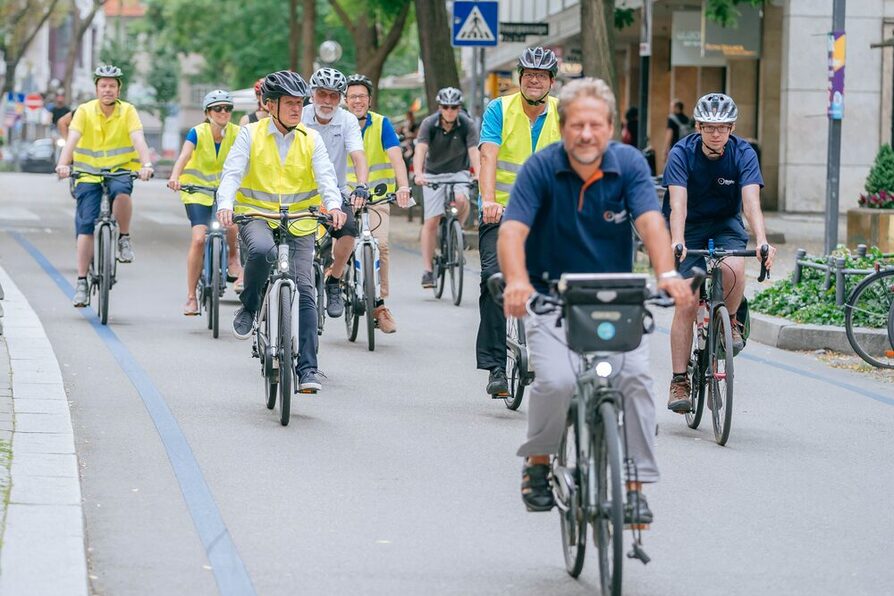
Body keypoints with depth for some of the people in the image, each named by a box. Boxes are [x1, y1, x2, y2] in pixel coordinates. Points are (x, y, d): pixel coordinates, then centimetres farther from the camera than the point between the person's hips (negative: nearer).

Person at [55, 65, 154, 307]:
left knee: (121, 191, -36)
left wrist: (146, 164, -37)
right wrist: (63, 164, -36)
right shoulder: (85, 111, -6)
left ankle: (124, 239, -13)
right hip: (89, 173, 1)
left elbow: (138, 139, -19)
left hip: (120, 170, -1)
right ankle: (82, 282, -4)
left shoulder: (127, 111, -5)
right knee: (86, 224, -9)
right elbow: (72, 139, -19)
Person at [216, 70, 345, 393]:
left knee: (304, 290, -8)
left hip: (299, 221, 2)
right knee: (261, 250, -37)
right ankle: (248, 308, -9)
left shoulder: (310, 139, 4)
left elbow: (325, 176, -8)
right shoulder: (251, 134, 0)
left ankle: (307, 368, -6)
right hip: (256, 214, -2)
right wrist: (226, 204, -29)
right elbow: (232, 172, -9)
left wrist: (333, 205, -29)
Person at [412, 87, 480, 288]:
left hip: (458, 172, 0)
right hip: (433, 174, 0)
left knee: (461, 199, -32)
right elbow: (420, 150, -28)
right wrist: (418, 174, -45)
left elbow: (474, 151, -25)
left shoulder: (467, 125, -14)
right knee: (431, 220, -8)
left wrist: (478, 174, -44)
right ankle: (427, 270, -3)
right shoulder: (429, 124, -15)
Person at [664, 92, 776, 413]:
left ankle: (730, 322, -2)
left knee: (733, 268, -32)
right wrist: (677, 241, -49)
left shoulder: (743, 154, -16)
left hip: (725, 224, 1)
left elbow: (751, 202, -28)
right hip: (689, 228, -1)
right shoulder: (681, 154, -20)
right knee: (686, 304, -12)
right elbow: (678, 203, -31)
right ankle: (679, 381, -4)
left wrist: (762, 241, -45)